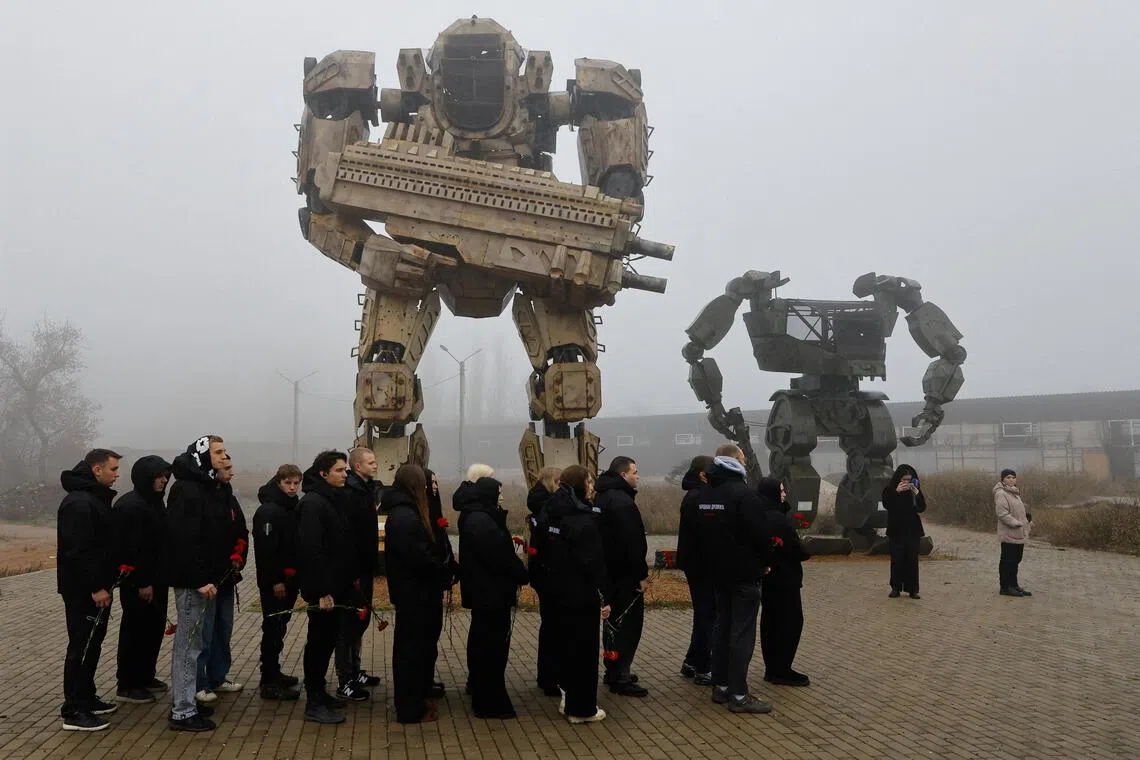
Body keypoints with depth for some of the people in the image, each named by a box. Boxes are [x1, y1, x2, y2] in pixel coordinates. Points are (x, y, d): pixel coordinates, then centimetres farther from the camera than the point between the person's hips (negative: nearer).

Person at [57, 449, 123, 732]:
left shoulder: (96, 498, 14)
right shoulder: (79, 503, -19)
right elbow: (77, 551, -25)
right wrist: (95, 588, -24)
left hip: (96, 587, 10)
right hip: (83, 591, -10)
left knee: (92, 645, 17)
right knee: (81, 647, -4)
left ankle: (86, 698, 27)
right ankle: (73, 711, 3)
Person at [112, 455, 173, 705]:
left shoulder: (155, 502, 13)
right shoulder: (130, 506, -17)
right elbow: (131, 548, -22)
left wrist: (157, 578, 14)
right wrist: (142, 582, -22)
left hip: (155, 579, 9)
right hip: (137, 581, -9)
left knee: (155, 626, 15)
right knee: (136, 630, -1)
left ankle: (145, 676, 28)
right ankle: (127, 685, 9)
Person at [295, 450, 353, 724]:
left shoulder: (333, 500, 14)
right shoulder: (312, 503, -17)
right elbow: (311, 550, -24)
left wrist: (348, 580, 16)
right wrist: (322, 591, -25)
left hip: (335, 586, 9)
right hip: (323, 590, -9)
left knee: (326, 640, 16)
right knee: (320, 641, -2)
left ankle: (318, 691, 28)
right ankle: (314, 703, 6)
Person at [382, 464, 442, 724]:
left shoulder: (400, 512, 11)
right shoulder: (406, 516, -21)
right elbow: (419, 557, -25)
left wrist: (441, 566, 2)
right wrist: (446, 569, -11)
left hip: (409, 592, 10)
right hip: (415, 594, -10)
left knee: (409, 647, 18)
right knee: (414, 649, 0)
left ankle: (411, 702, 30)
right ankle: (411, 709, 10)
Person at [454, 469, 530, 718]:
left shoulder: (476, 517, 12)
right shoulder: (481, 521, -21)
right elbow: (500, 557, -22)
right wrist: (522, 575, -11)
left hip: (484, 591, 11)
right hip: (492, 592, -11)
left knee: (482, 641, 21)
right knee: (493, 644, -4)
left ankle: (479, 687, 36)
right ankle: (490, 703, 2)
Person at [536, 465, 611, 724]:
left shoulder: (550, 515, 5)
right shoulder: (584, 521, -21)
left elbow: (542, 551, 13)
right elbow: (594, 563, -22)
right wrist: (604, 598, -17)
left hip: (557, 593, 8)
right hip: (582, 595, -8)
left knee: (566, 642, 20)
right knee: (584, 649, 3)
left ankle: (568, 697, 31)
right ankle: (582, 708, 11)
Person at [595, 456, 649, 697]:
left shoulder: (603, 497, 12)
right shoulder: (622, 501, -20)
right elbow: (632, 542, -24)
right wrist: (642, 574, -20)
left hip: (609, 571, 10)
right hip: (625, 574, -10)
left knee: (616, 621, 18)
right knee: (630, 623, -4)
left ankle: (614, 671, 27)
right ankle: (620, 678, -2)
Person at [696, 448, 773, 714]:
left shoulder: (706, 494, 9)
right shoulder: (743, 492, -17)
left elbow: (701, 533, 16)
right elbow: (760, 533, -18)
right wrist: (765, 561, -3)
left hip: (718, 572, 8)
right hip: (745, 573, -8)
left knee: (722, 626, 14)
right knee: (742, 632, -5)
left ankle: (720, 686, 18)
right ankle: (738, 695, -3)